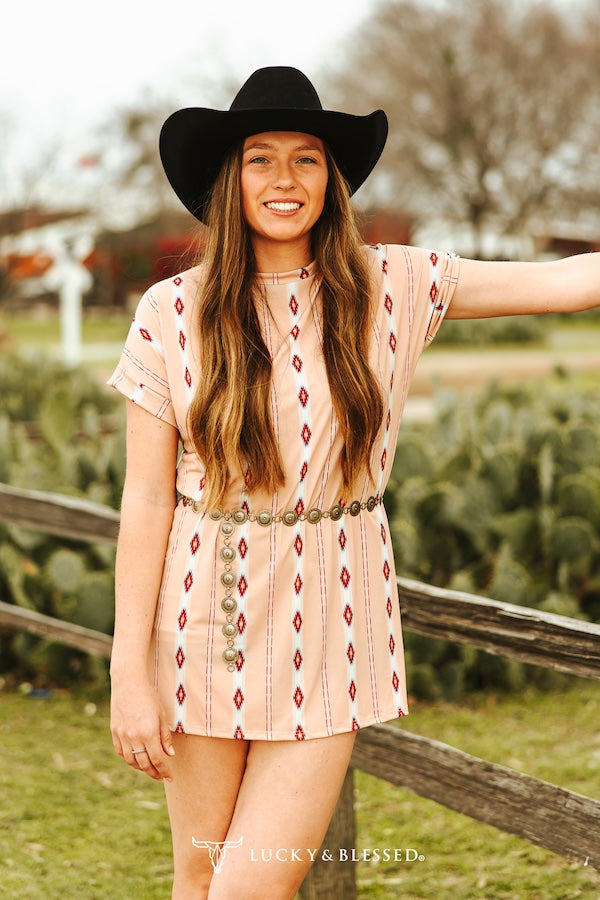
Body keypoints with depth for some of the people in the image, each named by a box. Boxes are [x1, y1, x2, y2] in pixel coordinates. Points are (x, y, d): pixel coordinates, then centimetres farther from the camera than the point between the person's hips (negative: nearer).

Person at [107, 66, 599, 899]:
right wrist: (130, 671, -6)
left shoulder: (390, 289, 0)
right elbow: (145, 501, -4)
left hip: (328, 624, 0)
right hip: (208, 616, 0)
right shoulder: (172, 313, -3)